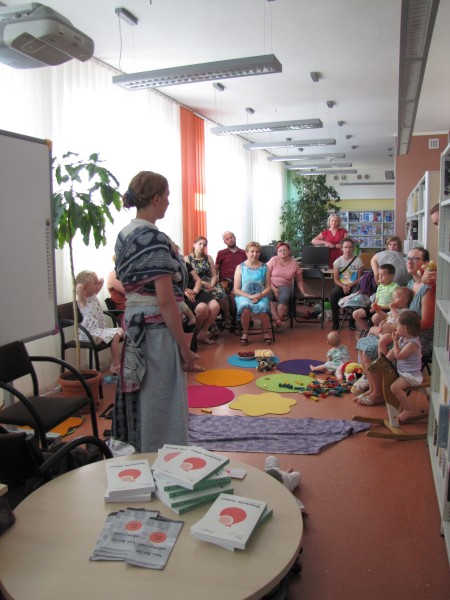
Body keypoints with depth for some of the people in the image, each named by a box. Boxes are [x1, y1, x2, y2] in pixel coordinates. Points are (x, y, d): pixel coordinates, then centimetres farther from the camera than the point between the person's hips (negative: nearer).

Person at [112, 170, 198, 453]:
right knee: (161, 405, 4)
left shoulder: (124, 235, 8)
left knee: (141, 399, 20)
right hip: (156, 331, -9)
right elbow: (165, 301, -21)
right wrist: (185, 347, -15)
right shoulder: (155, 239, -18)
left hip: (133, 326, 9)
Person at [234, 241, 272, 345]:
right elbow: (236, 290, 0)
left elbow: (268, 288, 6)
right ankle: (245, 332, -14)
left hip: (261, 296, 1)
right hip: (244, 296, -1)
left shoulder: (264, 267, 8)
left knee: (262, 307, -34)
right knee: (246, 306, -37)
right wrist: (250, 296, -14)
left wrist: (259, 296, -14)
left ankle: (267, 332, -10)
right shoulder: (240, 267, 3)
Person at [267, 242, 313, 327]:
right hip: (271, 286, -1)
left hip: (285, 286, 1)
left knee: (284, 298, -34)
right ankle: (277, 319, -39)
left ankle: (276, 322, -29)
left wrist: (304, 293, 8)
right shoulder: (273, 260, 3)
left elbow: (299, 280, 15)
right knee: (269, 297, -35)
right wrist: (273, 288, -13)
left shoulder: (294, 263, 8)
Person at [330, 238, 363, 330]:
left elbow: (359, 278, 0)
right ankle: (335, 322, -15)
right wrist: (343, 286, -17)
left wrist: (350, 286, -15)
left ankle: (352, 322, -13)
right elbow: (336, 279, 2)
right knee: (333, 296, -29)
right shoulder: (337, 261, 4)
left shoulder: (358, 260, 2)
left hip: (353, 285, -1)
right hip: (341, 285, 1)